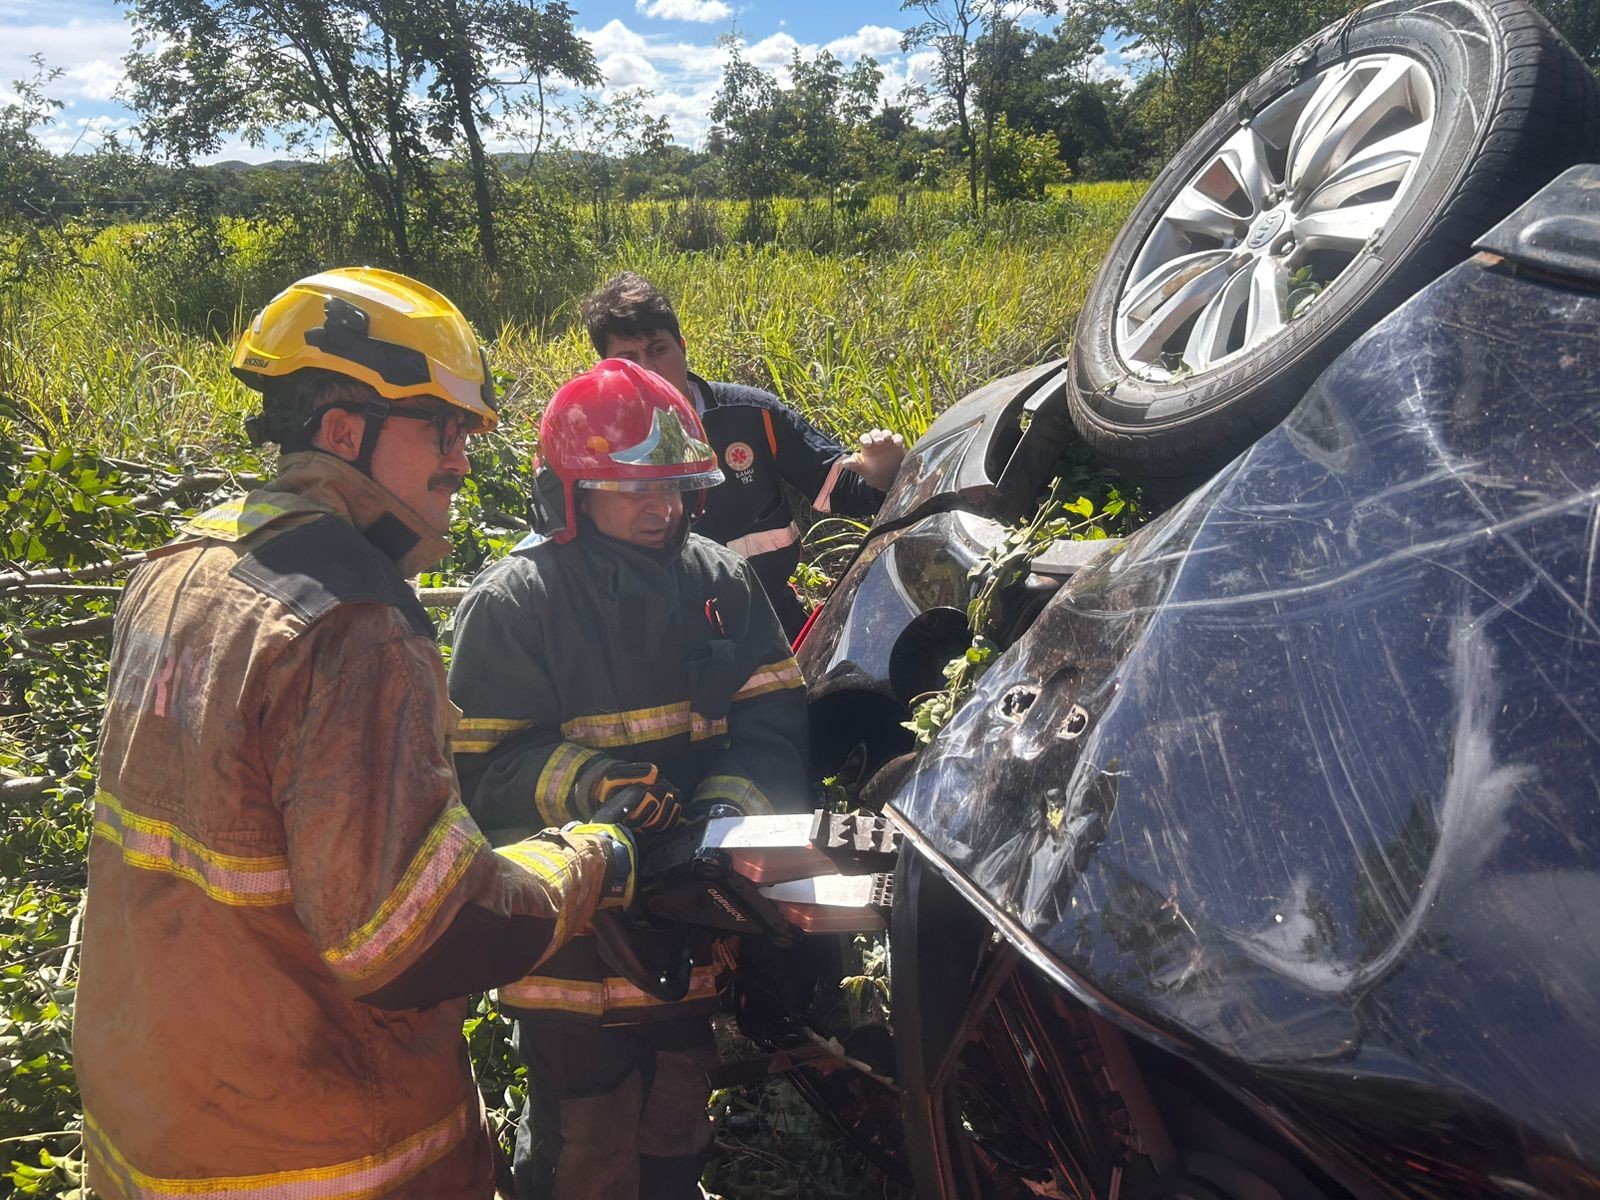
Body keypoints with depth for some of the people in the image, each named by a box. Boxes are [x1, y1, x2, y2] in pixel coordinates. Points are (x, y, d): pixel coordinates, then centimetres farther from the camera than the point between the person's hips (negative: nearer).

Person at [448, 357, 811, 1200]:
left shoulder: (721, 580, 0)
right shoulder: (511, 603, -12)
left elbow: (772, 721, -2)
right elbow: (482, 768, -14)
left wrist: (729, 801, -20)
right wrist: (582, 779, -32)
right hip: (574, 945, -4)